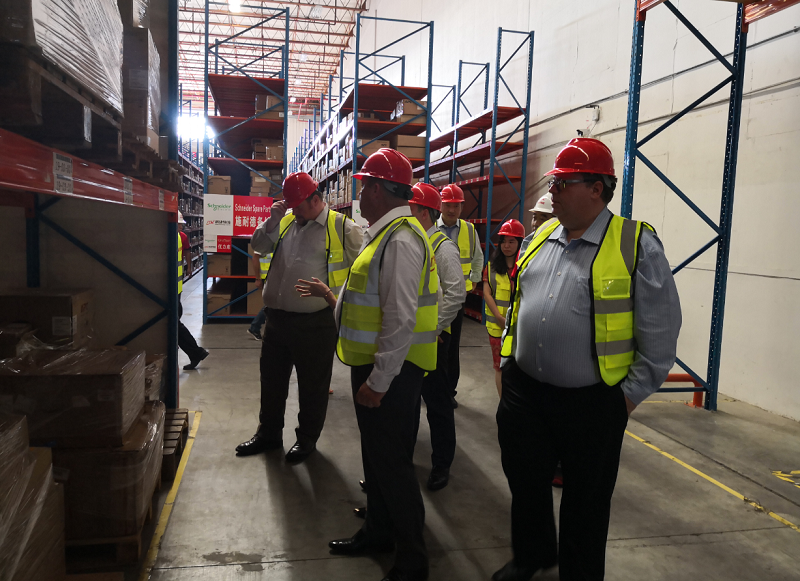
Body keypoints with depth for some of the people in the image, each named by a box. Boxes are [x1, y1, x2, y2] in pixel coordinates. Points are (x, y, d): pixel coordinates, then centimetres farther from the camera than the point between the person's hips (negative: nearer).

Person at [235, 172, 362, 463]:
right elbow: (259, 247, 10)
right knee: (271, 379, 18)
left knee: (313, 384, 9)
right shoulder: (286, 222, 10)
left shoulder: (342, 227, -7)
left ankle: (307, 438, 29)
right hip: (277, 318, 6)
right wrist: (273, 220, -3)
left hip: (316, 323, -6)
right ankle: (268, 433, 37)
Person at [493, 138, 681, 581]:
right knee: (525, 480, 20)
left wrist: (631, 395, -9)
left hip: (591, 402, -5)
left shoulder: (636, 245, -10)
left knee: (585, 500, 13)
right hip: (523, 390, 5)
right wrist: (508, 361, 14)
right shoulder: (540, 240, 7)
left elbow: (660, 333, -9)